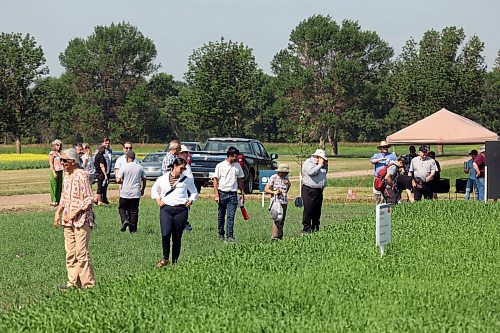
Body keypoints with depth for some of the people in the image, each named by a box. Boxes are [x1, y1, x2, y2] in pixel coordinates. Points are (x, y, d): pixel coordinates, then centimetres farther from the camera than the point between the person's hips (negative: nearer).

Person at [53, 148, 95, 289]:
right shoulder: (66, 175, 12)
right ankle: (72, 282, 16)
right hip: (68, 220, 8)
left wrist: (74, 213, -18)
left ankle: (88, 283, 0)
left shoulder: (81, 176, -13)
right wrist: (58, 212, 11)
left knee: (81, 252, -7)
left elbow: (88, 199, -14)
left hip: (82, 219, -8)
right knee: (70, 253, 9)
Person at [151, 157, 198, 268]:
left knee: (177, 237, 2)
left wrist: (190, 202, 7)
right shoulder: (163, 179, 6)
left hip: (181, 210, 0)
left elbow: (194, 192, 21)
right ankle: (165, 258, 1)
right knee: (165, 234, -17)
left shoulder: (186, 179, 6)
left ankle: (175, 261, 11)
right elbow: (154, 190, 23)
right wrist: (158, 200, 10)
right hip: (166, 209, 0)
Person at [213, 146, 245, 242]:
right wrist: (216, 195, -8)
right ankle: (221, 234, 21)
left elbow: (240, 180, 17)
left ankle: (230, 236, -9)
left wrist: (242, 193, 12)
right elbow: (215, 180, -2)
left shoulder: (237, 166, 8)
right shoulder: (220, 166, -3)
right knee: (221, 216, 8)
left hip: (233, 194, 2)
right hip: (222, 193, -2)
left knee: (231, 216, -7)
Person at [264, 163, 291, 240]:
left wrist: (289, 184, 6)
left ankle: (280, 236, 8)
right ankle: (274, 236, -17)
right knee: (277, 219, -15)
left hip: (284, 202, 6)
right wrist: (274, 192, -18)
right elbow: (266, 189, -3)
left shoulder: (286, 178, 13)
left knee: (282, 220, 5)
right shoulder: (273, 178, -3)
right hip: (276, 201, -6)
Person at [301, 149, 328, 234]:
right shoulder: (308, 163, -9)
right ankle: (306, 230, -6)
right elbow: (311, 172, -26)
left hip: (319, 191, 9)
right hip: (309, 191, -9)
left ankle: (315, 229, 16)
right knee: (308, 211, -7)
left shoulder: (319, 165, 17)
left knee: (317, 212, 10)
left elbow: (325, 172, 29)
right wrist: (320, 165, -17)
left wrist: (325, 165, 12)